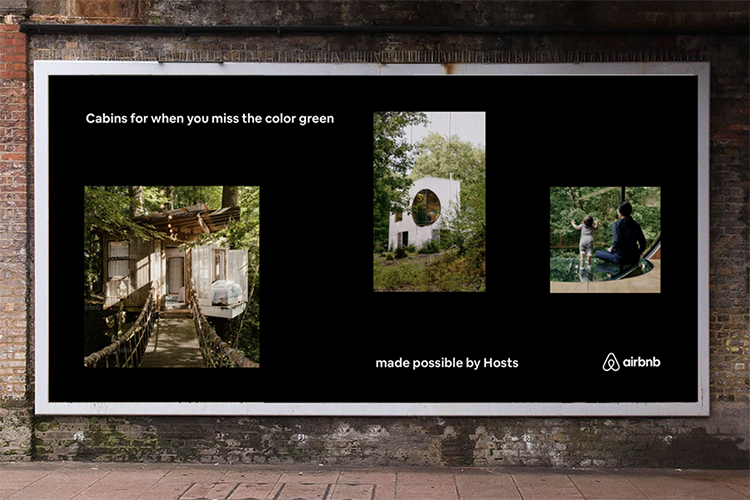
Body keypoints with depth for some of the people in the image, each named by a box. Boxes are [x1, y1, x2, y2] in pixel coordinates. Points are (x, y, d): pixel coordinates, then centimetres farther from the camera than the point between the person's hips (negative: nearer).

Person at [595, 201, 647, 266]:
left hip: (621, 259, -6)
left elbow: (617, 241, -22)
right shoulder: (636, 225, 3)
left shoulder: (616, 224, -10)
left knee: (598, 253, 15)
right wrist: (639, 252, 21)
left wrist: (612, 250, -3)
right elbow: (643, 242, 4)